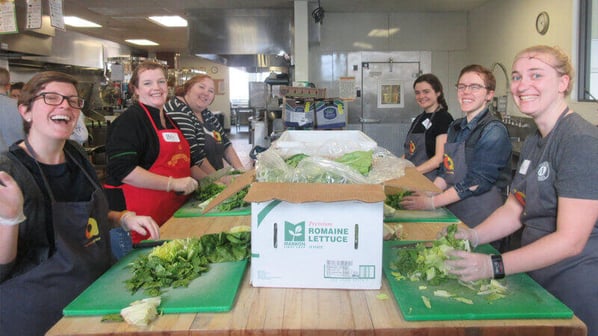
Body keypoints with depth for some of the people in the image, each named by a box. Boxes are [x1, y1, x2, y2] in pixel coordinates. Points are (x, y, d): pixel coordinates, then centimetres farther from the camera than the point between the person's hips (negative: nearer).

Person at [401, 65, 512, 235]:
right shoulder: (455, 127, 10)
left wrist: (432, 202, -20)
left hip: (480, 218, -6)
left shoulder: (494, 131, -13)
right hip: (452, 213, 6)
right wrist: (428, 194, -7)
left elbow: (476, 181, -19)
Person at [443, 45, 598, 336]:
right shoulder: (533, 142, 9)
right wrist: (473, 236, -8)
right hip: (537, 281, 8)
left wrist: (494, 266, -30)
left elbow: (570, 240, -25)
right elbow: (514, 210, 10)